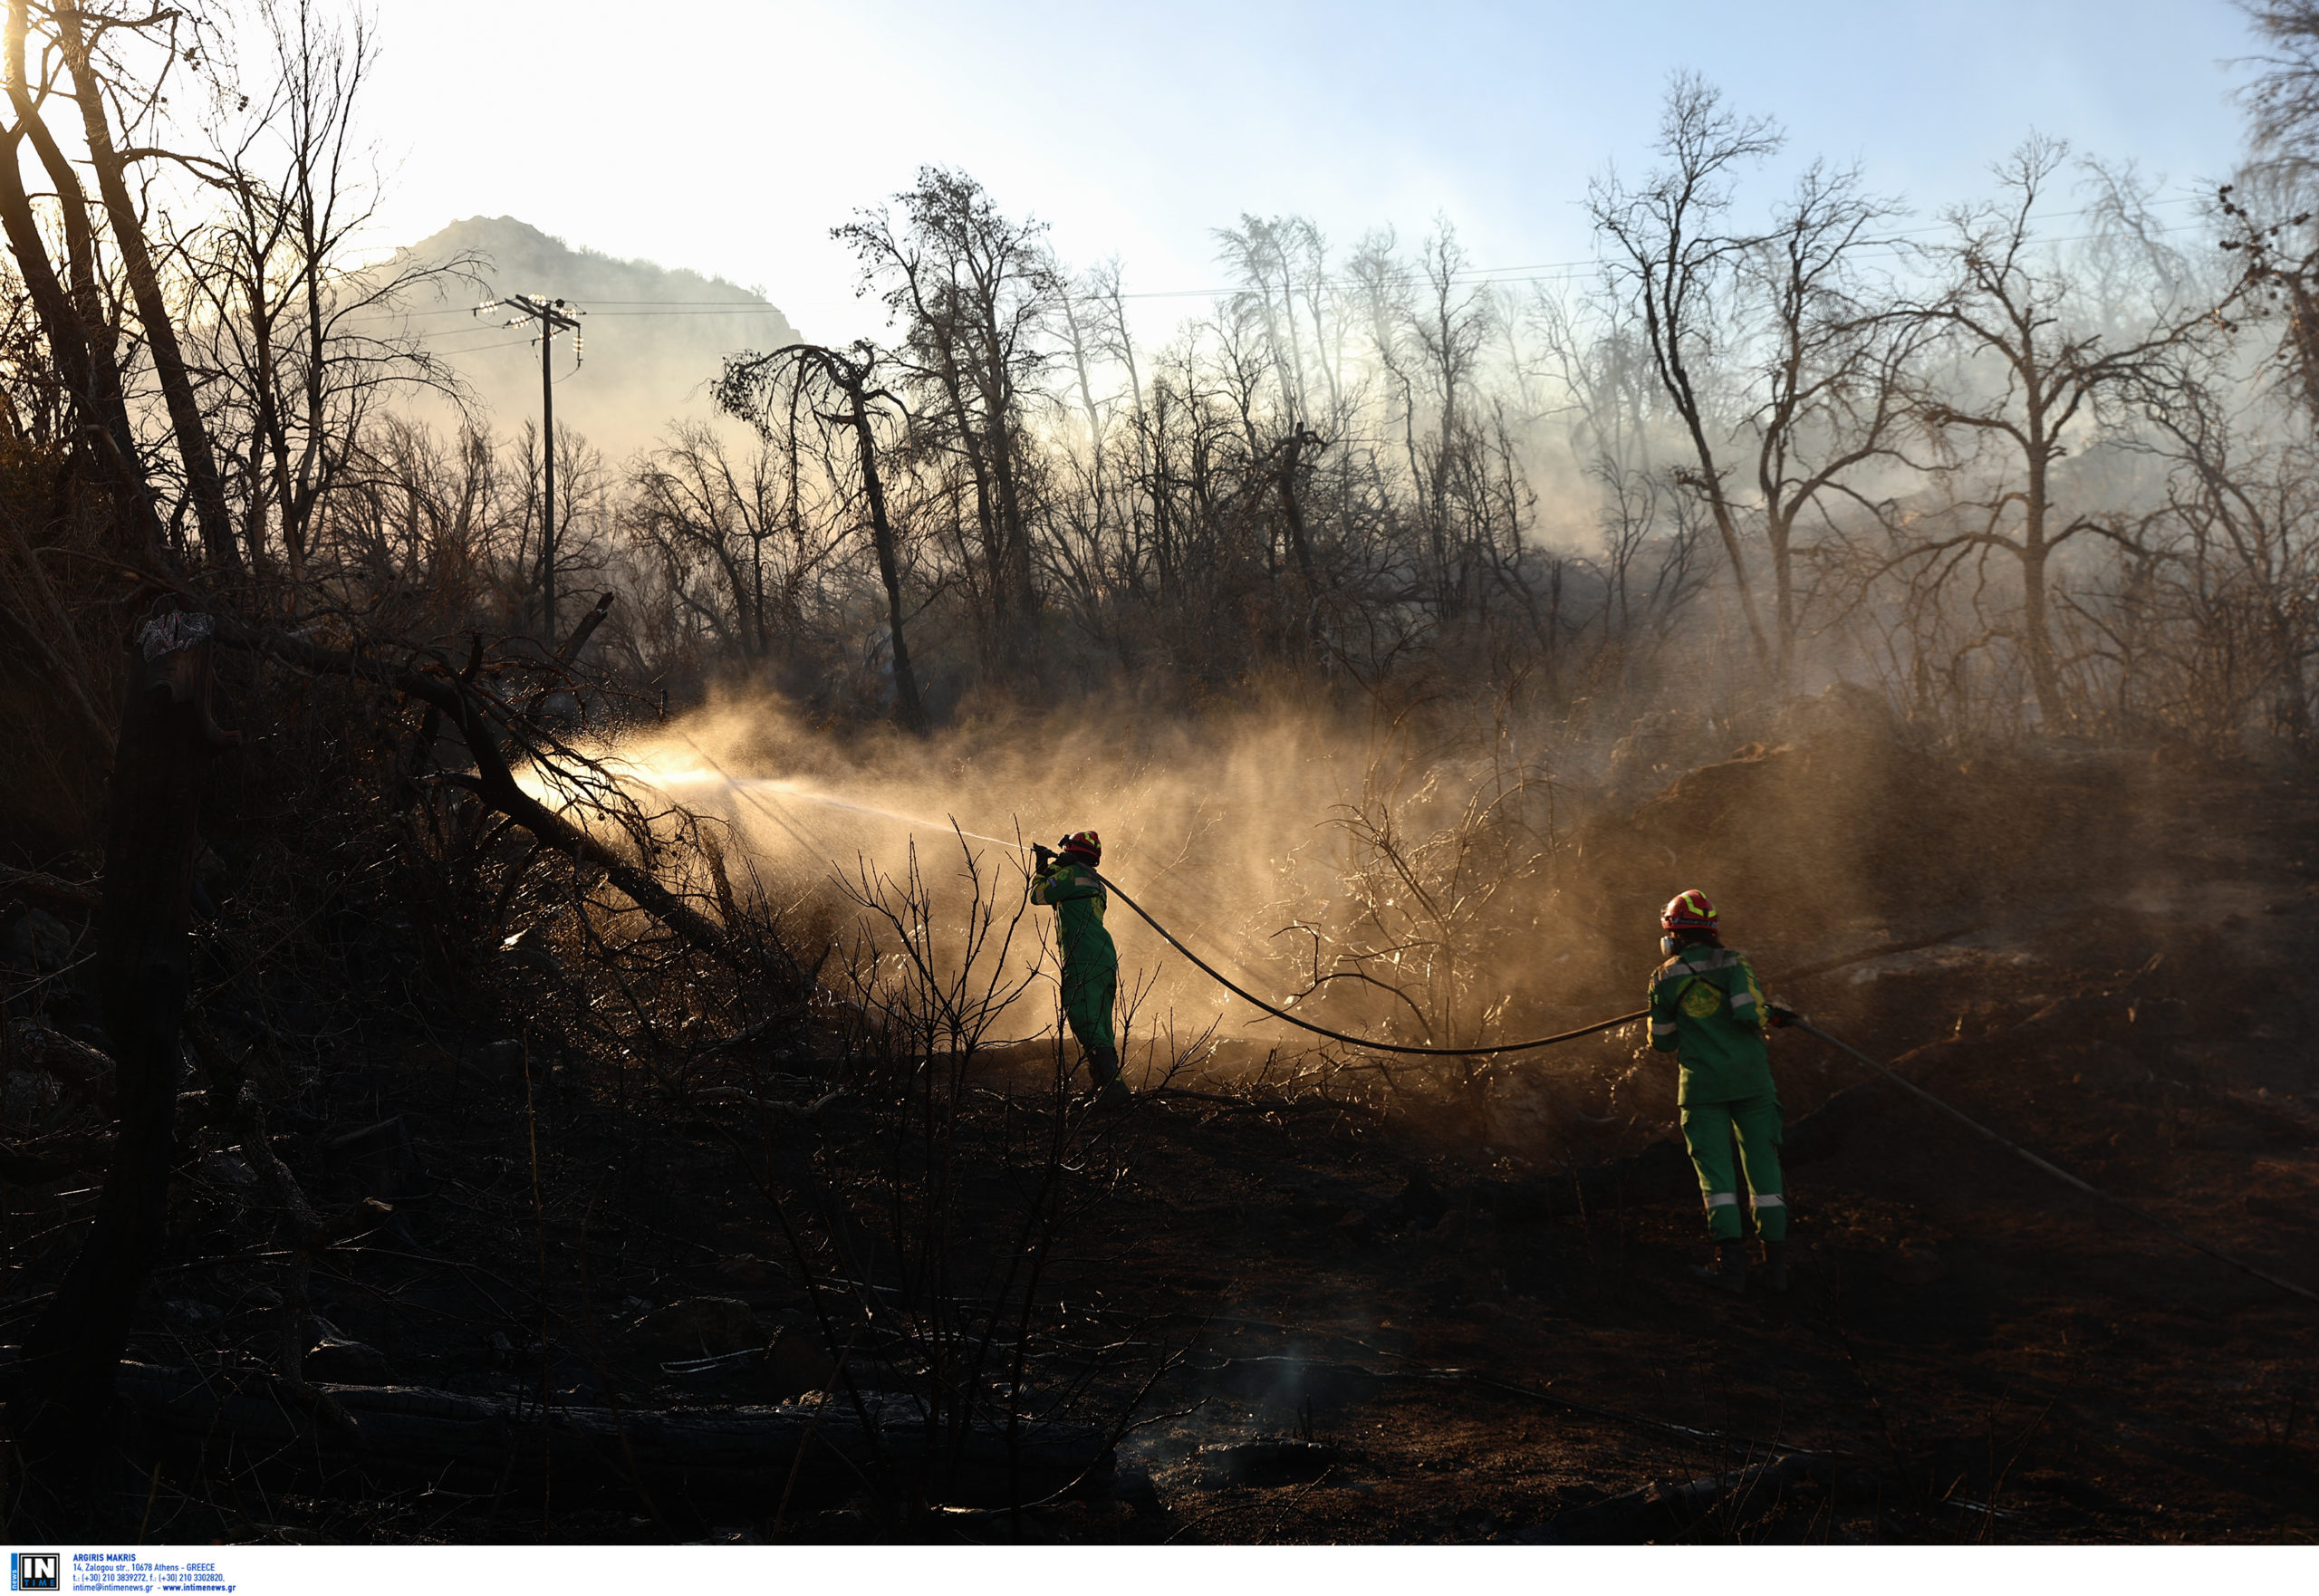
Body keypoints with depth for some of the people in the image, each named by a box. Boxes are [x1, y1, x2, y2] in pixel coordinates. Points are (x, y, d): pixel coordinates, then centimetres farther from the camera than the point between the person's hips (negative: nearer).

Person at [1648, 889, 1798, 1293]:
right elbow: (1749, 1014, -15)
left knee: (1715, 1170, 1)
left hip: (1703, 1085, -1)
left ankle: (1732, 1263, -8)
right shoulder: (1733, 963, -1)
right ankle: (1777, 1264, 8)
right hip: (1751, 1078, 1)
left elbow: (1662, 1041, 7)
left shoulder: (1664, 978, 2)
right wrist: (1773, 1015, 7)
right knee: (1763, 1166, 6)